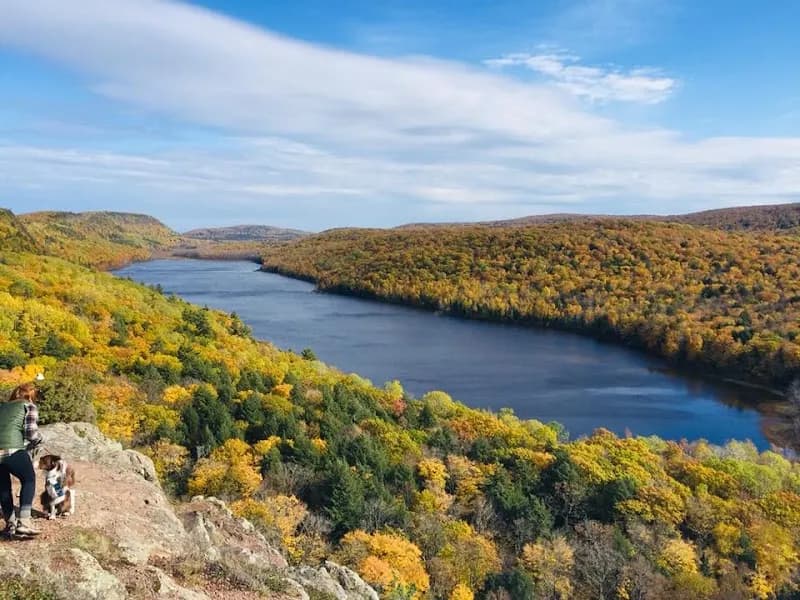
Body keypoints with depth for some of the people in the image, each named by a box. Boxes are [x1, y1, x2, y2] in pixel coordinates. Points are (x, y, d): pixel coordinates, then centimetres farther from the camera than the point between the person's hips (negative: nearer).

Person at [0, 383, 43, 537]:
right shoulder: (29, 406, 10)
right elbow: (32, 433, -3)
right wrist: (38, 439, 18)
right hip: (13, 451, -5)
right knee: (29, 480, 16)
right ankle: (24, 522, 4)